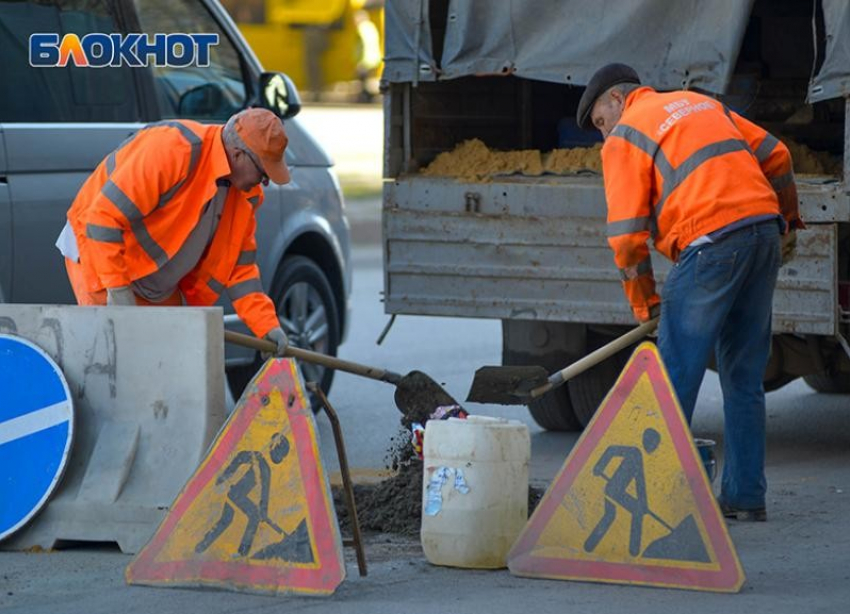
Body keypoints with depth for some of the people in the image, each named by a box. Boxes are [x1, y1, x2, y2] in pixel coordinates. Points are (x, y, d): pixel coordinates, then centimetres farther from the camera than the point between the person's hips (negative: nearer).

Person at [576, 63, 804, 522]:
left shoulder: (625, 138, 4)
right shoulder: (703, 105, 25)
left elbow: (627, 235, -1)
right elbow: (775, 156, 23)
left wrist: (645, 304, 8)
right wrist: (787, 220, 35)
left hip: (711, 242, -7)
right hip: (765, 230, 7)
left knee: (675, 376, -3)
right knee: (743, 376, 13)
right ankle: (745, 496, 15)